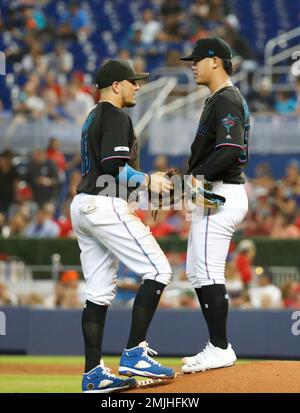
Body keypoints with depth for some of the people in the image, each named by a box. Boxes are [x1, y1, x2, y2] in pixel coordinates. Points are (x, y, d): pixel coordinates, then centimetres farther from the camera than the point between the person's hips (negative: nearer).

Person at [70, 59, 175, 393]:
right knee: (157, 270, -9)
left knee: (99, 291, 8)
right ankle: (134, 354, -13)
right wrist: (147, 181, -6)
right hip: (105, 206, -10)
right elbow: (115, 167, -20)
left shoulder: (92, 118, 22)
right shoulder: (116, 117, -9)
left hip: (82, 206, 10)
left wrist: (142, 180, 20)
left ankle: (94, 375, 5)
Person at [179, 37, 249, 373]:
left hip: (220, 195, -11)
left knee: (207, 273, -11)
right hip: (214, 194, 11)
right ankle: (216, 346, 16)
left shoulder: (226, 100, -14)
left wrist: (200, 177, -31)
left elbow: (232, 148, -27)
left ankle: (220, 348, -8)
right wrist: (190, 176, 15)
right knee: (197, 272, 13)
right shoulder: (218, 99, 20)